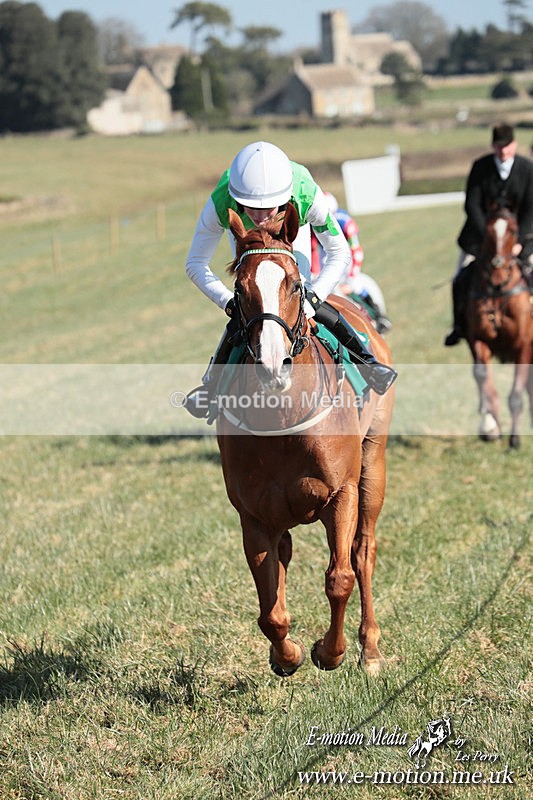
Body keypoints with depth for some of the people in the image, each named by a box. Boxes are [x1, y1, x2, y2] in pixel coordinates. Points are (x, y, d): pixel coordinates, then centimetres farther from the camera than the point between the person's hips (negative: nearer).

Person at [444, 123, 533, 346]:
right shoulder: (480, 167, -10)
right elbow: (472, 205, -11)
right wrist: (488, 237, -20)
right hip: (482, 229, 0)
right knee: (461, 280, -2)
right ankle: (460, 326, 19)